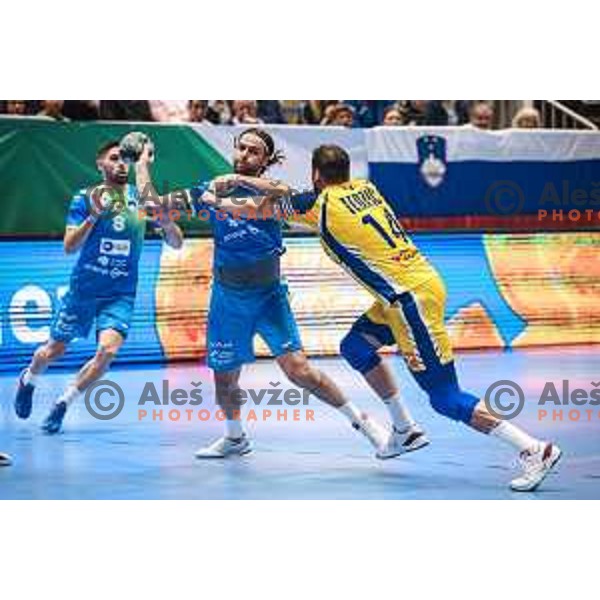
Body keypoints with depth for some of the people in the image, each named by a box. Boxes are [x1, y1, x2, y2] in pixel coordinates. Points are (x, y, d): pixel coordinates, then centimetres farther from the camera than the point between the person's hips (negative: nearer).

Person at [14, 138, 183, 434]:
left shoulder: (142, 198, -1)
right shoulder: (85, 198, -5)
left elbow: (176, 243, -1)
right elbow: (70, 246, -13)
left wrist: (166, 222, -23)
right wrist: (94, 216, -27)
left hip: (121, 294, 1)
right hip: (84, 287, 0)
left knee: (108, 350, -21)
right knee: (54, 350, 10)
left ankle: (63, 403, -1)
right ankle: (28, 380, 45)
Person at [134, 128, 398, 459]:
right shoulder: (212, 190, 2)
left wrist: (237, 182, -42)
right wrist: (142, 163, 3)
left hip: (268, 295, -3)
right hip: (227, 298, 3)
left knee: (298, 369, -16)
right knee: (224, 379, 11)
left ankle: (361, 421, -2)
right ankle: (235, 438, 40)